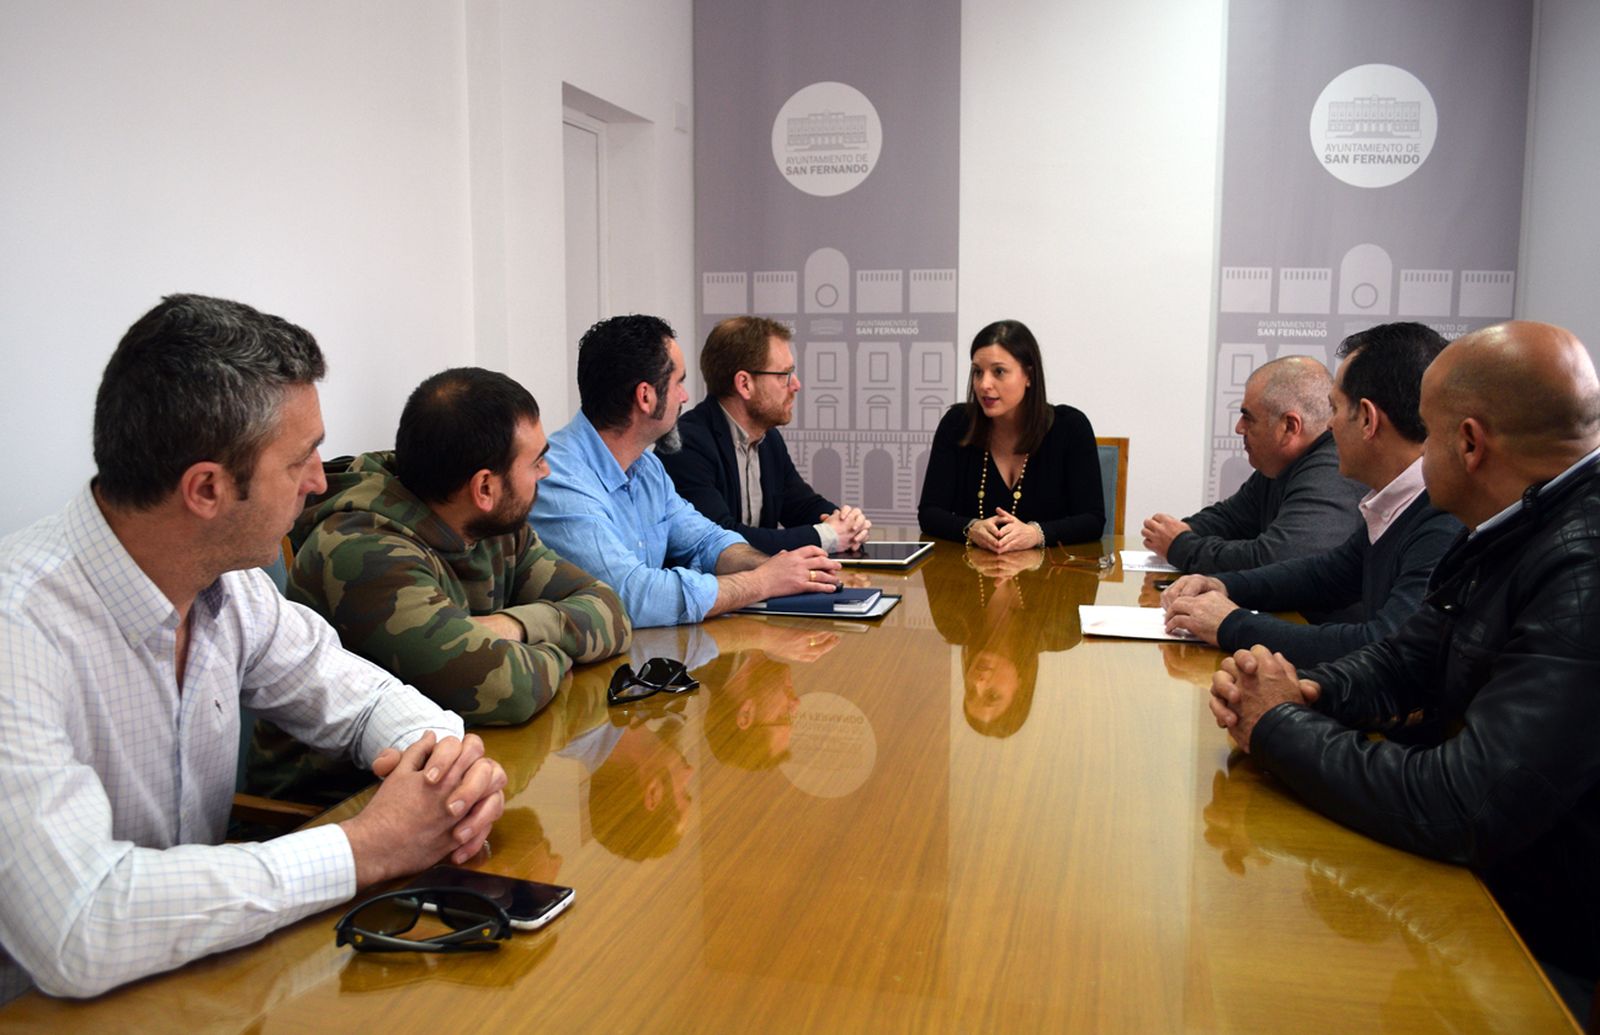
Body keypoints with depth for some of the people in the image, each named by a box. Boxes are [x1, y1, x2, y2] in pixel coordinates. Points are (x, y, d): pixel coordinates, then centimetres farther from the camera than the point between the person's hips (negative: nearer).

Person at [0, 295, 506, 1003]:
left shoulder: (229, 585, -3)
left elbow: (362, 697, 9)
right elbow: (78, 933, -33)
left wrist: (448, 754, -13)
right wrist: (368, 846, -25)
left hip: (197, 983, 7)